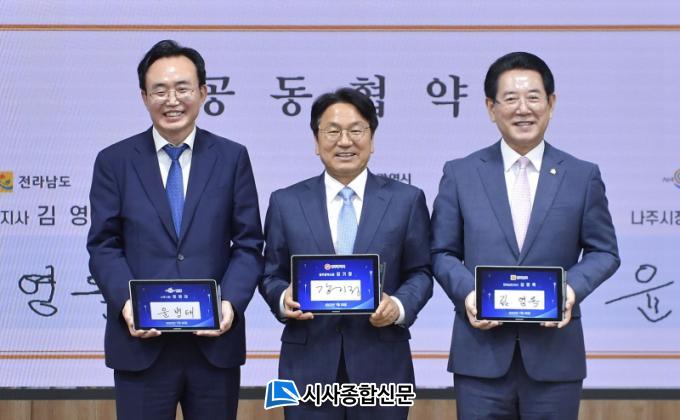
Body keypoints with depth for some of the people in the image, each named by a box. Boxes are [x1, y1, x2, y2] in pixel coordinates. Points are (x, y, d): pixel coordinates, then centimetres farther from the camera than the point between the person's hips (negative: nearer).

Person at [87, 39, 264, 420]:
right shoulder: (114, 161, 5)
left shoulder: (232, 158, 6)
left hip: (215, 341, 1)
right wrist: (126, 303, -14)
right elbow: (104, 246, 2)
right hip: (141, 343, 0)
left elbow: (248, 244, 3)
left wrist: (230, 303, -13)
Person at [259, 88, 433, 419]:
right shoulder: (286, 203, 6)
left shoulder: (406, 200, 5)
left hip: (382, 363, 0)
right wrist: (284, 298, -12)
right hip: (308, 364, 1)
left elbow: (420, 273, 6)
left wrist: (399, 305, -14)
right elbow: (272, 275, 9)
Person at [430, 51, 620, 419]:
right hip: (481, 352, 0)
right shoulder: (460, 174, 5)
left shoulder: (583, 177, 5)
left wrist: (573, 288, -12)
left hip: (554, 354, 0)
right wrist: (466, 292, -12)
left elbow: (604, 252, 8)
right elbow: (443, 252, 7)